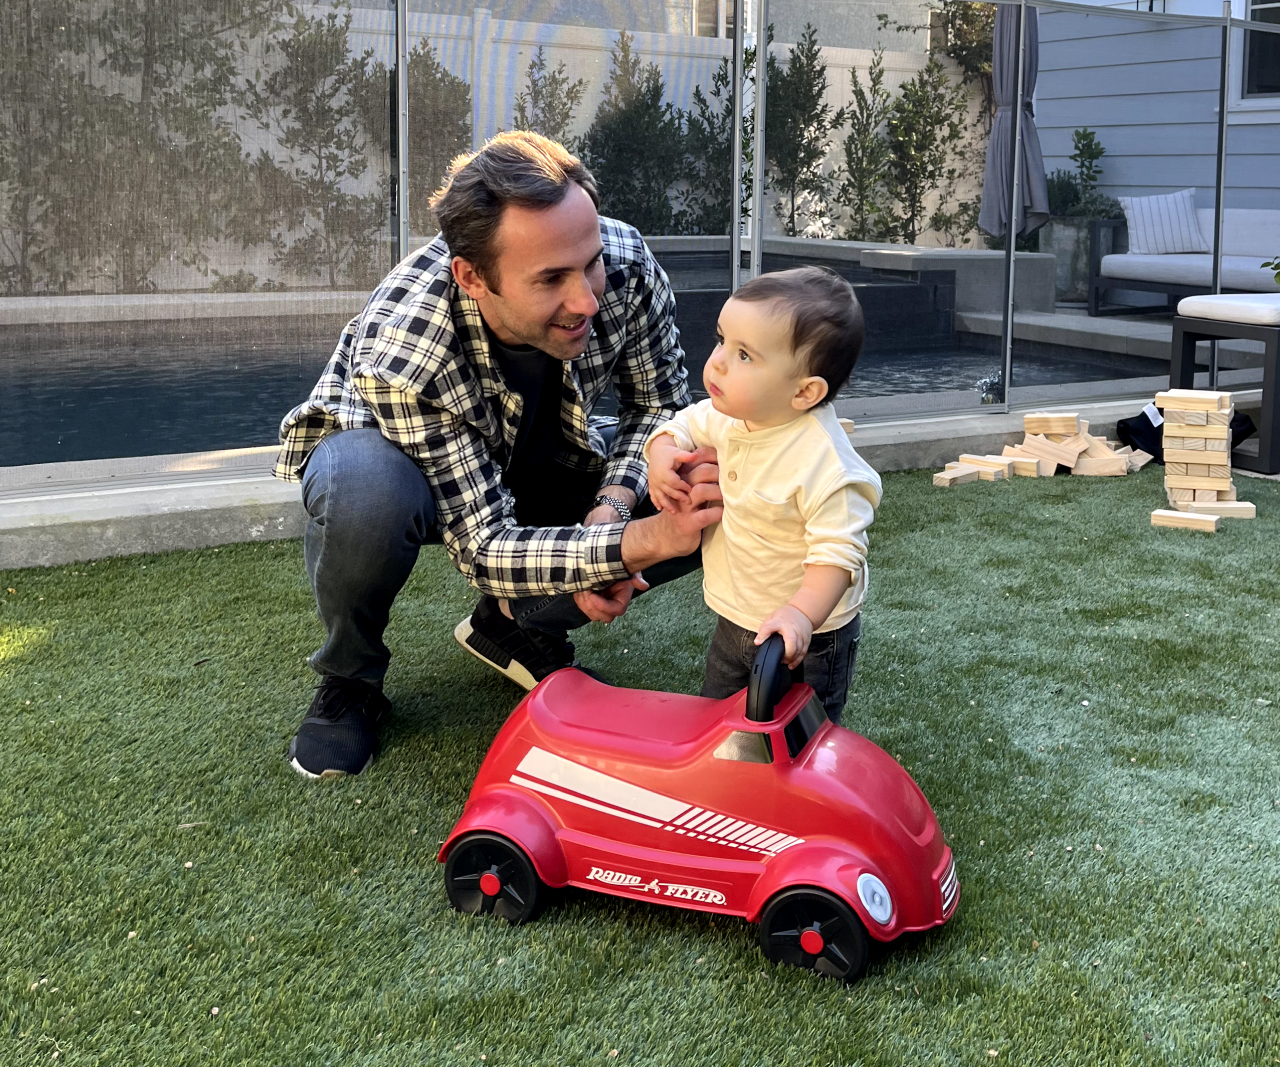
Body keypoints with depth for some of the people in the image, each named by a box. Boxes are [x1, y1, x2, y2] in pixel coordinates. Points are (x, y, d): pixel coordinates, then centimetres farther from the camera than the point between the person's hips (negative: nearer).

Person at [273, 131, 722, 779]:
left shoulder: (625, 265, -29)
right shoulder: (399, 354, -40)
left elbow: (659, 403, -10)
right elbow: (486, 550, -37)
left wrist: (612, 506, -28)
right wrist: (643, 541, -50)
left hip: (536, 463, 5)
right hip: (390, 451, -4)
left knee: (712, 498, -18)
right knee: (367, 493, -41)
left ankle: (516, 625, 3)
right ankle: (348, 678, -9)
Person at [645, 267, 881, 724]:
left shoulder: (825, 465, -33)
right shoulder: (728, 415, -10)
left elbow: (838, 552, -32)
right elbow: (684, 426, 8)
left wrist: (801, 614, -45)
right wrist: (663, 456, -14)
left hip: (808, 637, -8)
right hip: (734, 619, 8)